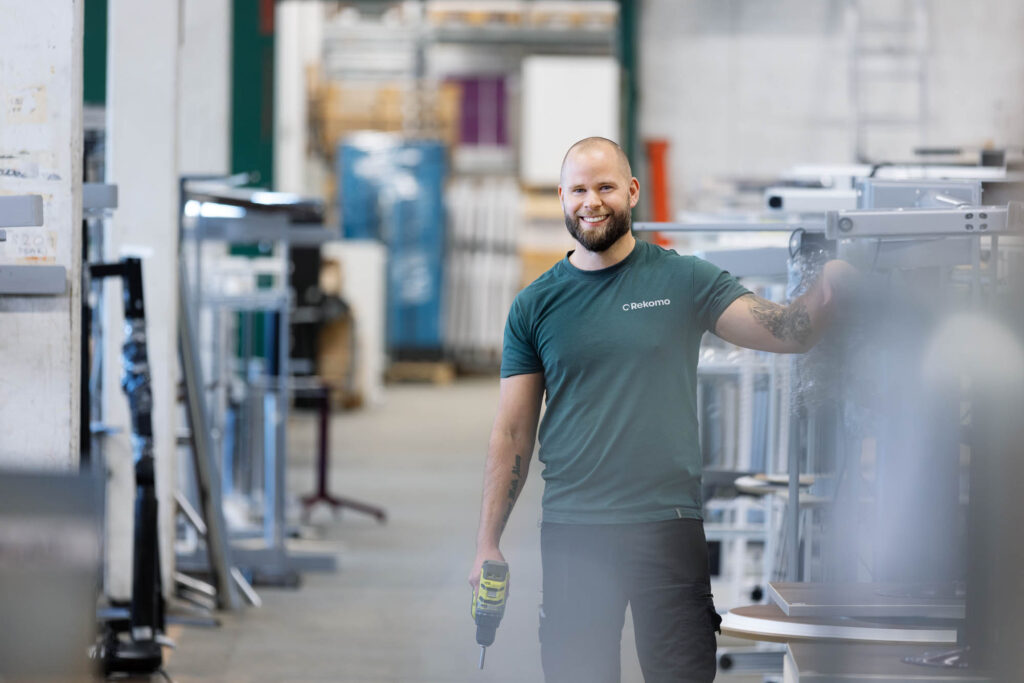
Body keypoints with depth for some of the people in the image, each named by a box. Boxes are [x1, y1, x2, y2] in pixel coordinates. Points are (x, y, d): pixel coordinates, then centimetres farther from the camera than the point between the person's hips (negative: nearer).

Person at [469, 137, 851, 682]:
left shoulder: (682, 281, 4)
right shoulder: (535, 306, 8)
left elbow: (788, 333, -5)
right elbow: (512, 433, 10)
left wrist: (828, 287, -27)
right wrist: (488, 544, 6)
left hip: (668, 528, -1)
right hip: (572, 531, 1)